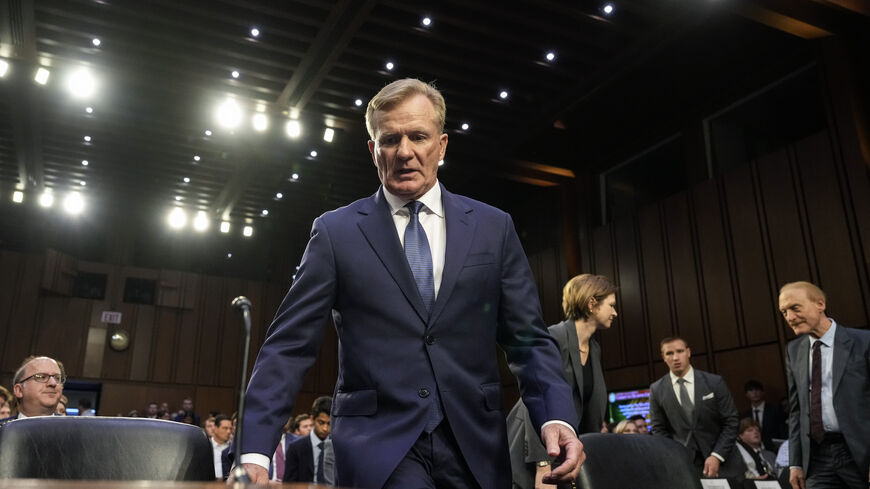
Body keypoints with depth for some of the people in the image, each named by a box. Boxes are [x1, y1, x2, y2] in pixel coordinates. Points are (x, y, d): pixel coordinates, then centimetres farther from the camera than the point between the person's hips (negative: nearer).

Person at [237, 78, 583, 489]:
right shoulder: (335, 232, 2)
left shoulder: (494, 228, 6)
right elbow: (289, 346, -2)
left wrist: (556, 418, -11)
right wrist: (255, 451, -11)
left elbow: (528, 340, 5)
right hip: (376, 448, -2)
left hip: (474, 447, 3)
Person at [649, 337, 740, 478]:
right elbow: (659, 429, 3)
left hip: (719, 457, 0)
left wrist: (716, 456, -11)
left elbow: (730, 422, -2)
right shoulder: (657, 390, -1)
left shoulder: (714, 382, -3)